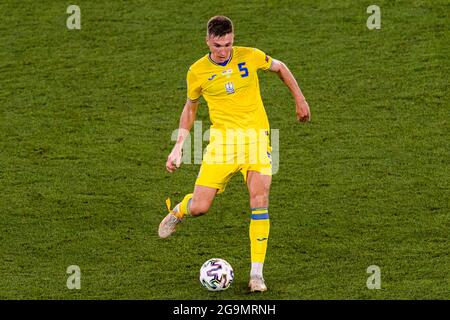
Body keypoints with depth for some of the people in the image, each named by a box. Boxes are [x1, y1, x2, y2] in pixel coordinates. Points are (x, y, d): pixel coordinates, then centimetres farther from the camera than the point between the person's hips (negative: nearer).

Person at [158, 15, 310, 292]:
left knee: (260, 200, -16)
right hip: (222, 139, 0)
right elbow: (190, 107, 15)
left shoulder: (250, 56, -3)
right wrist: (179, 147, 10)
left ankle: (257, 273, -7)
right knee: (200, 207, -8)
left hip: (256, 136, 0)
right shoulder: (197, 71, -1)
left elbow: (280, 68, 17)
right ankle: (178, 212, 33)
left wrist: (300, 100, 19)